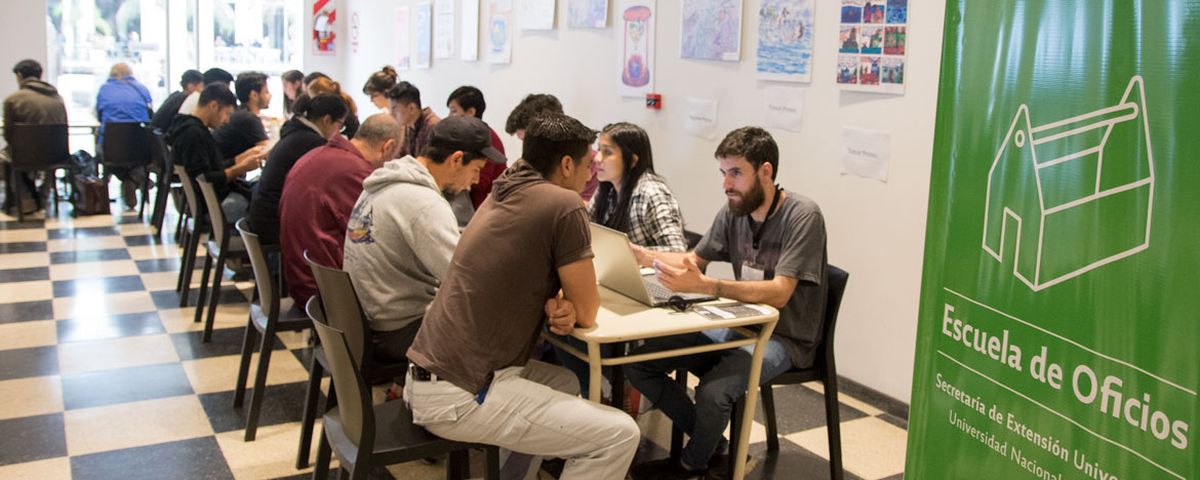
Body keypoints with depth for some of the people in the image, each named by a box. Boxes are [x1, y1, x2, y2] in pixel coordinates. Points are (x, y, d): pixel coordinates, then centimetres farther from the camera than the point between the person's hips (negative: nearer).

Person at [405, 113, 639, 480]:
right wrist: (570, 308, 16)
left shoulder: (504, 195, 13)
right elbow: (587, 313, -6)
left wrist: (559, 307, 2)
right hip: (458, 396, -9)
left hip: (428, 377, 9)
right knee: (619, 435, -8)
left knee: (564, 383, 28)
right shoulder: (564, 205, -12)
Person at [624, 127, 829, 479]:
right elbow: (694, 260, 14)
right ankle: (714, 445, 10)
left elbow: (779, 293, -27)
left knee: (712, 391, -32)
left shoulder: (802, 216, -19)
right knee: (639, 364, -4)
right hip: (738, 325, 7)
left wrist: (703, 285, -38)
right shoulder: (733, 212, 1)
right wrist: (643, 255, -6)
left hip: (786, 338, -7)